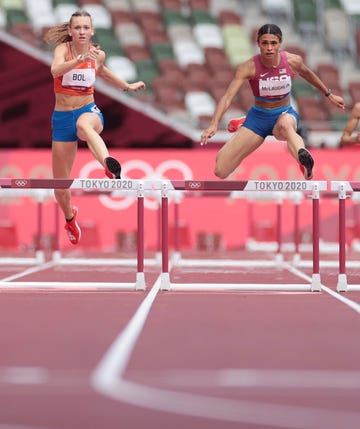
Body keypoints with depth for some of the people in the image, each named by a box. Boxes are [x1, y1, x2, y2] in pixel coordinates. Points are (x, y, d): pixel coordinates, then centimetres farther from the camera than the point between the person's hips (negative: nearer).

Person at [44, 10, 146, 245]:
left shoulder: (98, 53, 0)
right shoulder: (63, 48, -11)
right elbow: (56, 70, -35)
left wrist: (128, 86, 29)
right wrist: (81, 58, -49)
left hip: (89, 111, 0)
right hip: (62, 117, 0)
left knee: (84, 124, -43)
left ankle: (110, 165, -70)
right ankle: (70, 218, 42)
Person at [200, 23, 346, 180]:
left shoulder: (293, 61, -11)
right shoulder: (248, 67, -19)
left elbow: (307, 74, 13)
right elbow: (228, 96, -25)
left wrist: (329, 95, 24)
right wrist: (214, 124, -40)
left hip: (285, 114, -1)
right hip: (258, 117, 1)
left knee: (285, 125, -40)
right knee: (220, 171, -4)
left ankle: (305, 161, -69)